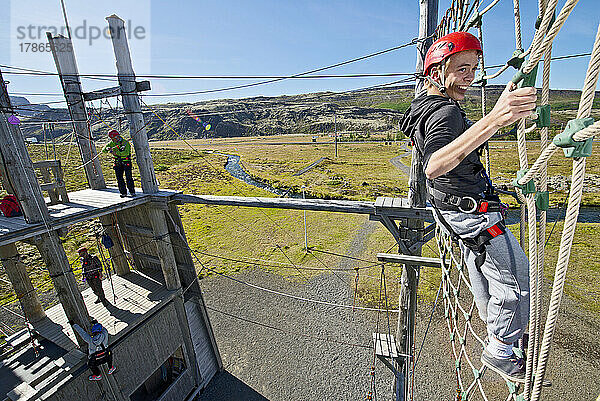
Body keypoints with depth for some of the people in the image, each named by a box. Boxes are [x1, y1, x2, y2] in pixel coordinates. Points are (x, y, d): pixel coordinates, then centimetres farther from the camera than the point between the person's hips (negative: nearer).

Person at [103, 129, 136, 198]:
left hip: (126, 162, -5)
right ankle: (123, 192, 10)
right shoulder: (112, 143, 6)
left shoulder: (125, 143, -12)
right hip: (118, 163, 6)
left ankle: (132, 192, 2)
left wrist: (116, 152, -38)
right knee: (119, 178, 3)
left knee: (128, 177, -7)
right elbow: (104, 150, 4)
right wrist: (107, 149, -19)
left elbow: (125, 153, -28)